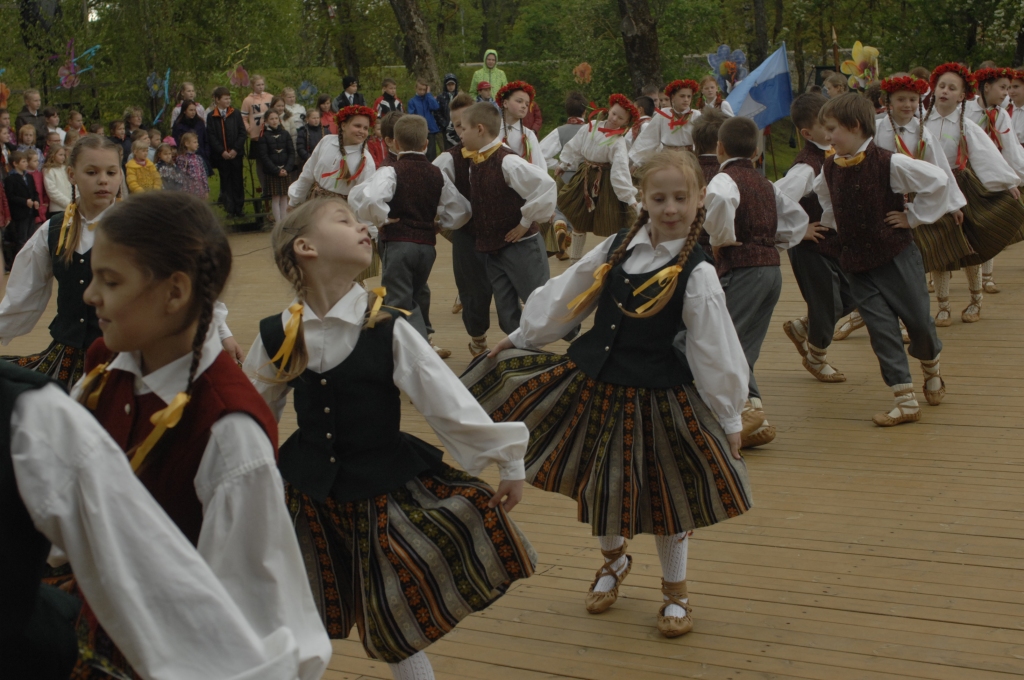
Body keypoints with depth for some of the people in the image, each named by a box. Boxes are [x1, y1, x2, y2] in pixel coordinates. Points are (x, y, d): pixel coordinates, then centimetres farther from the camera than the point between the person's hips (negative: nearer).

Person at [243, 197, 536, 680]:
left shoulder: (387, 330, -13)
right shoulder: (278, 336, -8)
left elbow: (449, 400, -11)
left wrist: (507, 460, -8)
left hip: (385, 492, -2)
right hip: (306, 495, 2)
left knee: (400, 637, 6)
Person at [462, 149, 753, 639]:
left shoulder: (696, 273, -13)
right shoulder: (618, 248, 0)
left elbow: (716, 354, -10)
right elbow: (567, 295, 11)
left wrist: (729, 418, -7)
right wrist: (520, 338, 17)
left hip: (657, 393, -4)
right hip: (594, 381, 4)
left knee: (665, 492, 7)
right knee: (595, 482, 15)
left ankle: (674, 590, 29)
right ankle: (613, 559, 45)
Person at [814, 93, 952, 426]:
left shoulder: (888, 163, -16)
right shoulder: (829, 170, 2)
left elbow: (937, 180, -16)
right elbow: (828, 203, 24)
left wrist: (913, 217, -12)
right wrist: (829, 227, 12)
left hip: (896, 255, -4)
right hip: (858, 263, 4)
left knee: (918, 320, 5)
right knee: (881, 329, -2)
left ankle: (931, 368, 38)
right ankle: (905, 401, 2)